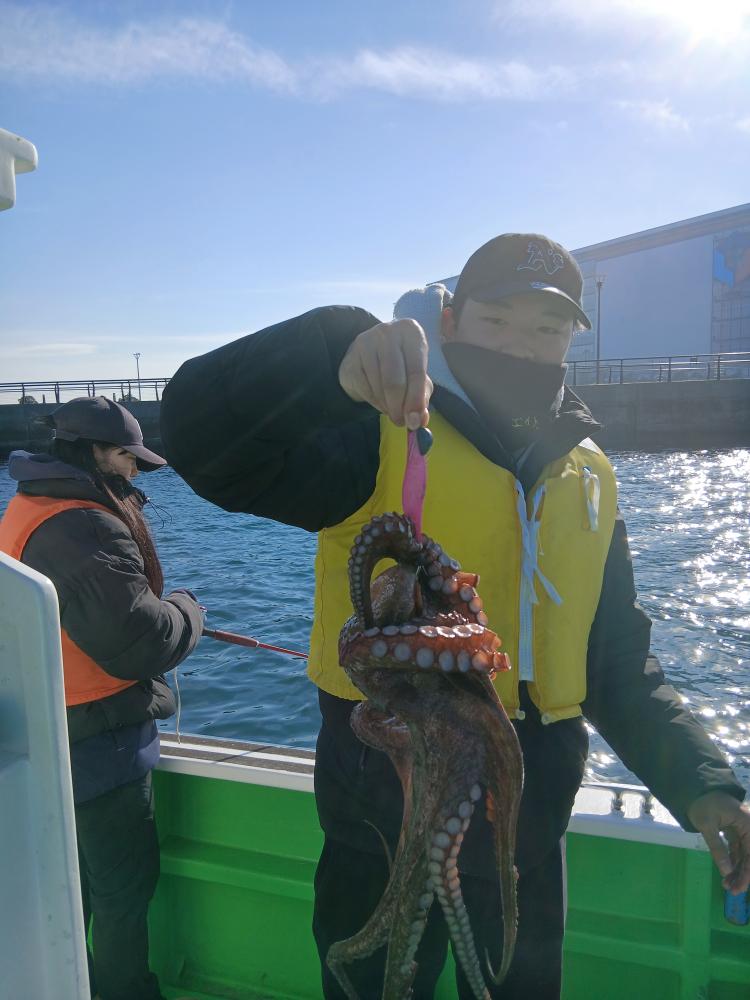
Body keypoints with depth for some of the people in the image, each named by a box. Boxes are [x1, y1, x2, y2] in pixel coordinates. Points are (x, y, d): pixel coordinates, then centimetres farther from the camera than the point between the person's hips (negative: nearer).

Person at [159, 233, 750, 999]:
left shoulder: (588, 477, 4)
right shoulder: (380, 437, -14)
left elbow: (618, 661, 7)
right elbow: (203, 434, -29)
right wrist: (337, 356, -44)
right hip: (384, 814, -4)